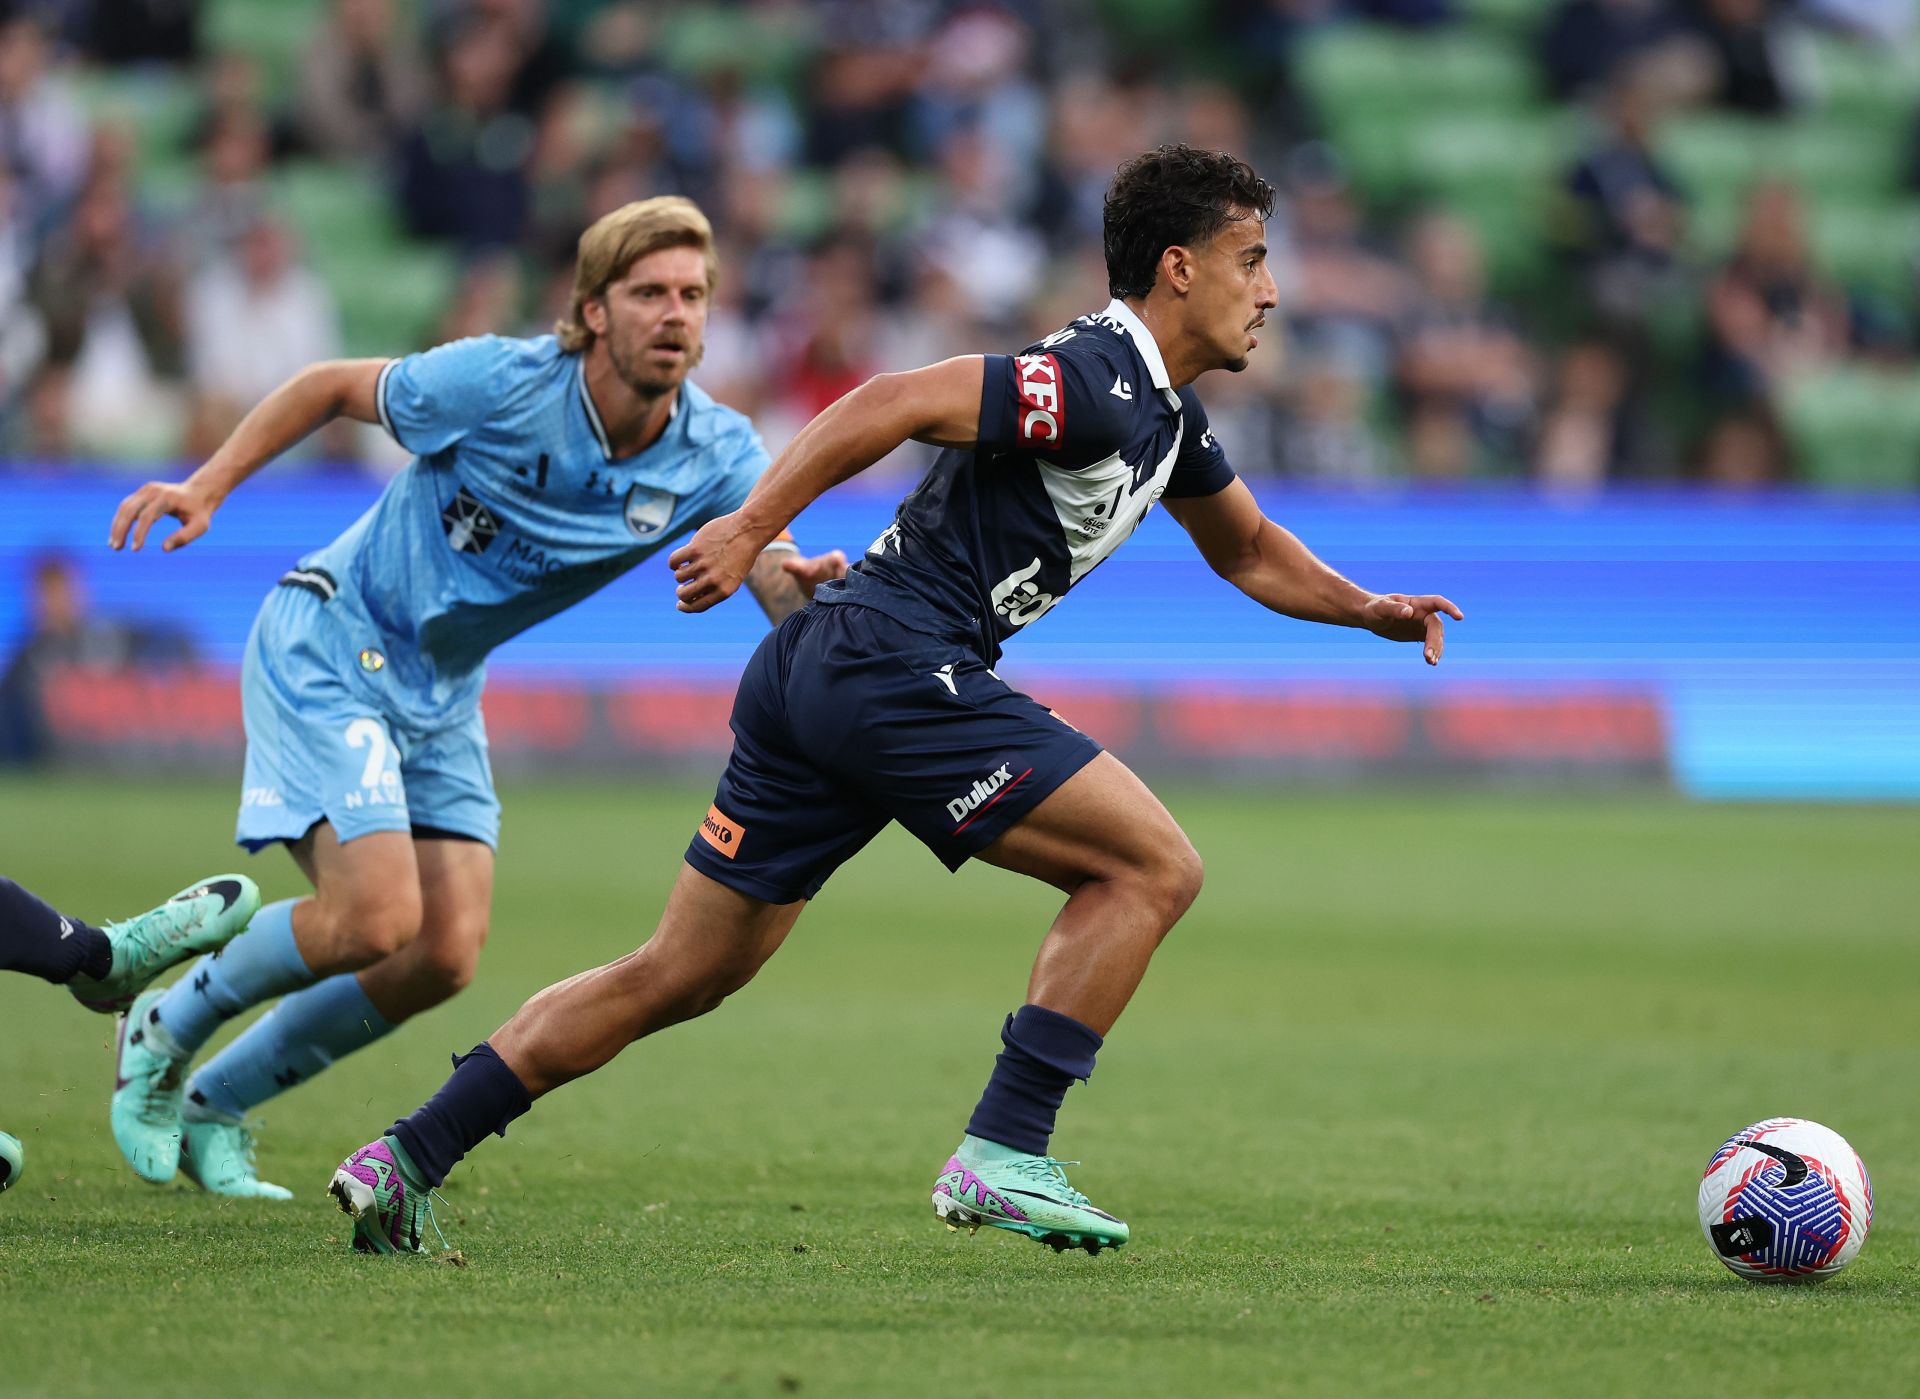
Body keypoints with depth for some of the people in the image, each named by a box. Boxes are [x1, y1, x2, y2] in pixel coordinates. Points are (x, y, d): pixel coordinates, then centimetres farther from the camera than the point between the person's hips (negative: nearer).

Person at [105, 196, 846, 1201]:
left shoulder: (715, 455, -11)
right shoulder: (500, 382, -22)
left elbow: (779, 581, -23)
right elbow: (330, 386, -8)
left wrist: (805, 583, -47)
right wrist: (209, 485, -15)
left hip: (441, 692, 6)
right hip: (329, 651, -6)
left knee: (444, 957, -2)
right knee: (377, 919, -20)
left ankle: (215, 1105, 17)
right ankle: (165, 1030, 7)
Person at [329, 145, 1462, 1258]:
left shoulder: (1165, 413, 19)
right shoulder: (1101, 384, -13)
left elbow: (1251, 551, 35)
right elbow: (898, 403, -20)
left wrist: (1370, 610, 22)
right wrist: (753, 528, -24)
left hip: (817, 669, 10)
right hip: (898, 667, -10)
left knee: (683, 975, 10)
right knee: (1153, 867, -6)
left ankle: (409, 1158, 7)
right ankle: (1003, 1155, -8)